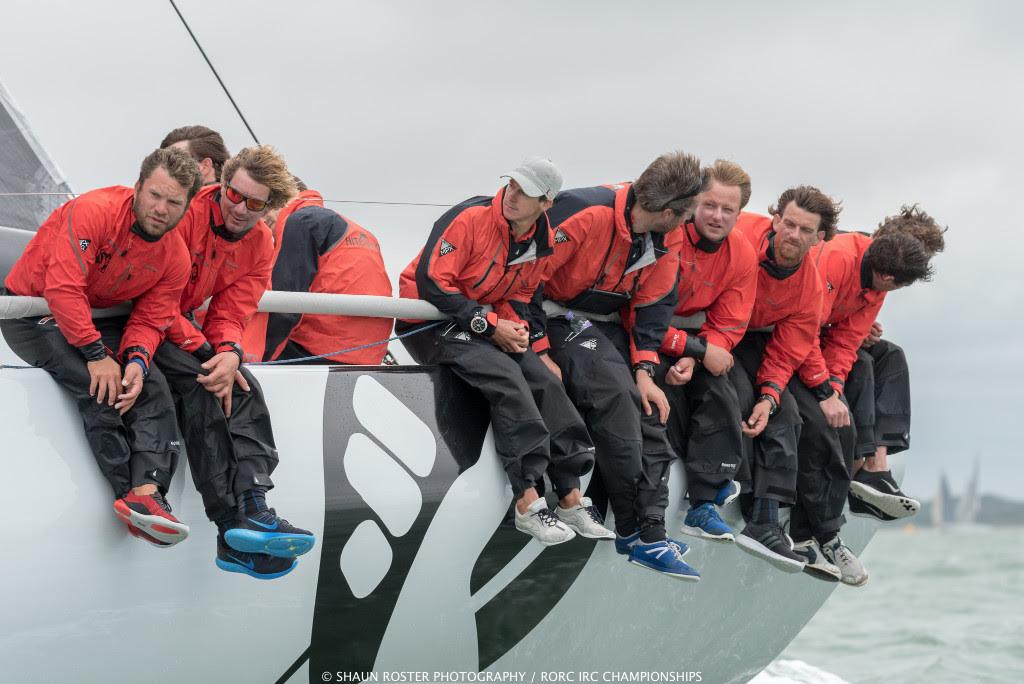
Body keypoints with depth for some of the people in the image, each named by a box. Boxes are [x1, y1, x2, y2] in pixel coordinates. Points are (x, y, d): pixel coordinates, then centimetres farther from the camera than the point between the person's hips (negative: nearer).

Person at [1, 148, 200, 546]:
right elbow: (62, 288, -32)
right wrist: (96, 353, -34)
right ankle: (131, 492, -25)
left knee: (152, 386, -17)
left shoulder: (175, 258, -5)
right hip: (33, 314, -6)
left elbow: (149, 321, -5)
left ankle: (147, 493, -32)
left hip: (100, 321, 6)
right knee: (98, 386, -29)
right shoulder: (94, 211, -26)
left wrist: (137, 360, -28)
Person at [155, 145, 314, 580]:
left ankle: (252, 508, -30)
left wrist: (228, 353, -27)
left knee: (243, 389, -16)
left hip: (183, 325, 7)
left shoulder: (259, 245, 1)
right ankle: (233, 526, -36)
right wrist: (203, 351, -28)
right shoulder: (186, 212, -21)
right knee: (199, 383, -29)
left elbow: (230, 313, -3)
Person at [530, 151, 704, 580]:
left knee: (650, 415, -5)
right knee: (616, 396, -24)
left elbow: (650, 311, 7)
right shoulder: (583, 212, -25)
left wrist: (644, 371, -7)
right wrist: (539, 351, -20)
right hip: (559, 319, -8)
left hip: (608, 328, 8)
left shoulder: (663, 250, -1)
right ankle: (637, 531, -15)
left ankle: (649, 534, 1)